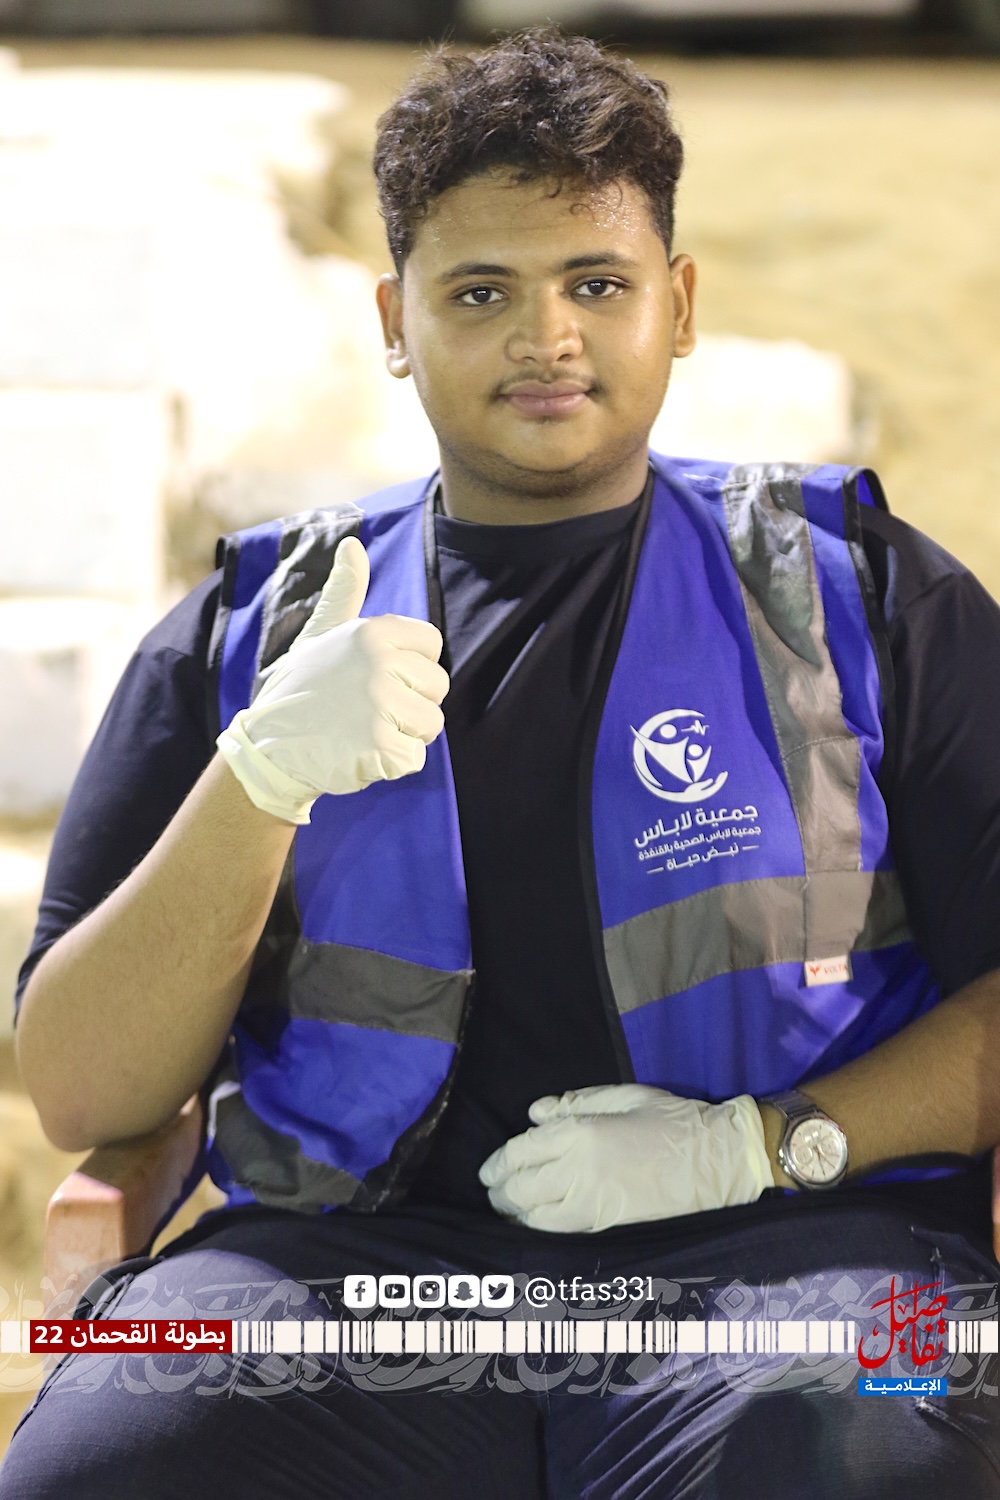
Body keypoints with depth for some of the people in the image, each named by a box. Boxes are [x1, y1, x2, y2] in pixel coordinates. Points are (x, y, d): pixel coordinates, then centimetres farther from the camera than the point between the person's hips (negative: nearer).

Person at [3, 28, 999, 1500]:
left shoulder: (864, 591, 15)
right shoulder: (247, 631, 18)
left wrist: (759, 1145, -10)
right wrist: (261, 775, -7)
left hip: (788, 1236, -1)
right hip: (352, 1251, 2)